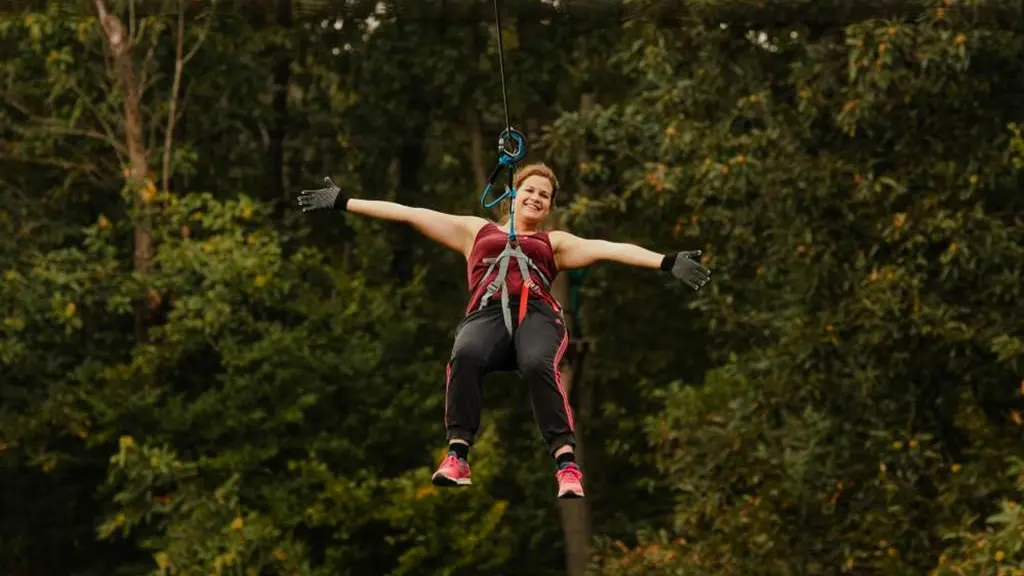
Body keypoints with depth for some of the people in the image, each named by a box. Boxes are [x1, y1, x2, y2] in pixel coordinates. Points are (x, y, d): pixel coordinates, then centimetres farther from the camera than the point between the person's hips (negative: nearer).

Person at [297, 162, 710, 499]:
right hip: (488, 313, 0)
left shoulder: (554, 242, 32)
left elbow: (608, 249, 17)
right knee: (464, 356, -37)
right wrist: (344, 203, 24)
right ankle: (457, 455, -42)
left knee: (539, 366, -37)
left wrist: (667, 263, 2)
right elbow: (409, 214, 28)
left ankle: (567, 465, -46)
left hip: (537, 313, 0)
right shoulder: (478, 231, 33)